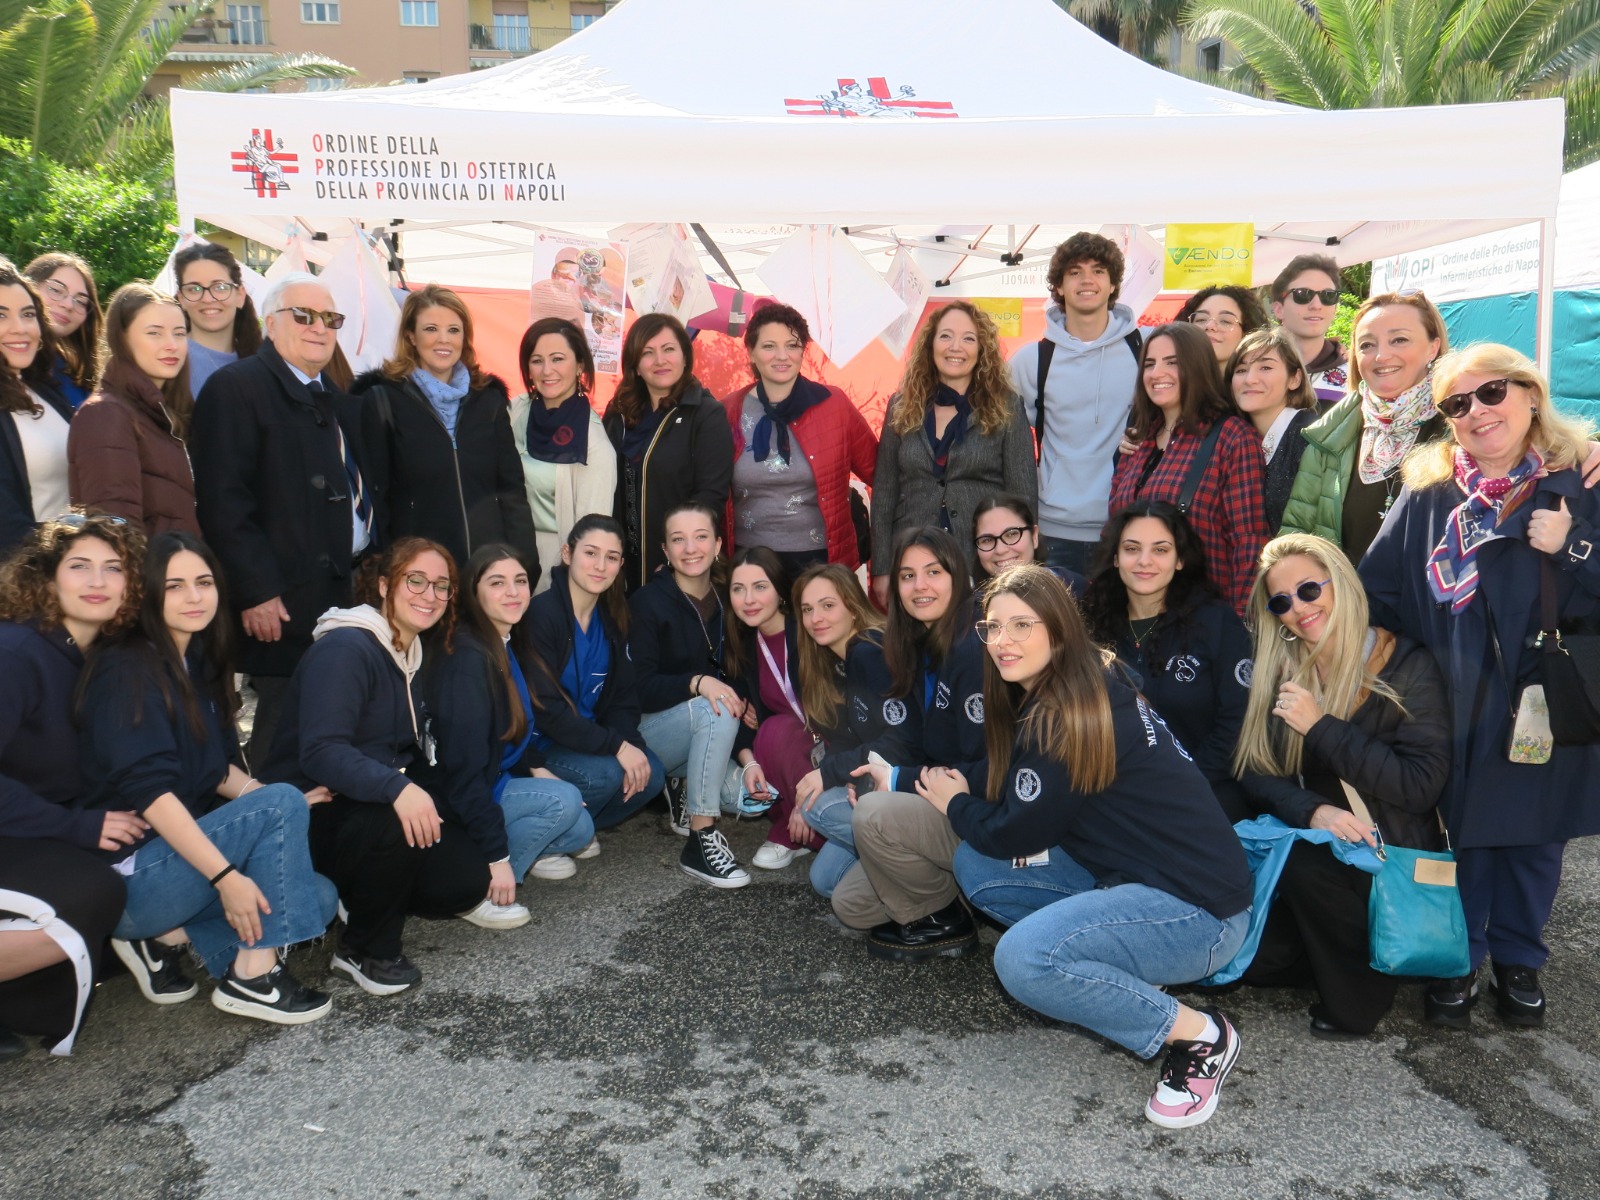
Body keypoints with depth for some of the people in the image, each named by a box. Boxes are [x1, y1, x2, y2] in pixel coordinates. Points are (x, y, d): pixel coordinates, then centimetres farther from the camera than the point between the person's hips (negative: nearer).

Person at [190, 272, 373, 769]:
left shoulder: (339, 401, 20)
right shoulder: (234, 387, -4)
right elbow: (223, 500, -13)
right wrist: (256, 592, -17)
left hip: (345, 592, 7)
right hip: (284, 601, -7)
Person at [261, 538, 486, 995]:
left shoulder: (414, 653, 9)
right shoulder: (344, 648, -19)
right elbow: (320, 751, -31)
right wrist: (397, 789, -44)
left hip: (379, 805, 8)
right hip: (313, 815, -8)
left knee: (467, 879, -11)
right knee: (394, 820, -37)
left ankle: (360, 897, 17)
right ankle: (363, 949, -13)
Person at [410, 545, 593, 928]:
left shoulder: (510, 645, 4)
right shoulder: (467, 657, -24)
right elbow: (464, 767, -27)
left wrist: (536, 769, 4)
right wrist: (496, 856, -26)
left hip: (496, 783, 8)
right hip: (449, 801, -8)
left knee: (579, 831, -4)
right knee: (564, 801, -23)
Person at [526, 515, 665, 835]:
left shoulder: (611, 619, 3)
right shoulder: (542, 614, -18)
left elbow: (622, 699, 3)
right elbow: (545, 709, -24)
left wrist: (632, 745, -17)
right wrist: (617, 746, -26)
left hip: (583, 740, 7)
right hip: (534, 746, -7)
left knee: (651, 773, -13)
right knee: (604, 773, -28)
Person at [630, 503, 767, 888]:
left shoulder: (726, 602, 1)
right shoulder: (647, 603, -13)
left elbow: (735, 691, -2)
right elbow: (640, 689, -20)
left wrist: (747, 758, -14)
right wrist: (698, 683, -37)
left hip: (710, 728, 5)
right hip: (650, 729, -5)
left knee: (755, 794, -20)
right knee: (715, 710, -35)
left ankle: (686, 791, 11)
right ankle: (700, 842, -29)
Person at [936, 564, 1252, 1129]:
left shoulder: (1070, 714, -21)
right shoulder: (1047, 697, 8)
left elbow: (1017, 836, -15)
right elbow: (1012, 796, 17)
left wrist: (956, 804, 3)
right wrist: (966, 792, -3)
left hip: (1198, 907, -10)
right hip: (1125, 874, 10)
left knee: (1022, 958, -29)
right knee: (974, 866, 6)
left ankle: (1197, 1035, -9)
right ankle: (1129, 972, 8)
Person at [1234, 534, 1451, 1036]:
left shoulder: (1408, 666, -11)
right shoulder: (1281, 670, 2)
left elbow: (1421, 786, -18)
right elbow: (1256, 773, -4)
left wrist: (1320, 727, -22)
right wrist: (1313, 811, -24)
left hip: (1392, 858, -4)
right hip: (1312, 846, 4)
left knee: (1306, 860, -34)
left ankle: (1358, 990, -9)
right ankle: (1337, 951, 12)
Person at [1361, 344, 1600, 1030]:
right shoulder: (1427, 492, 0)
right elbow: (1376, 593, 2)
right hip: (1456, 709, 0)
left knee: (1534, 838, 13)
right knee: (1461, 834, 9)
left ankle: (1518, 961, 33)